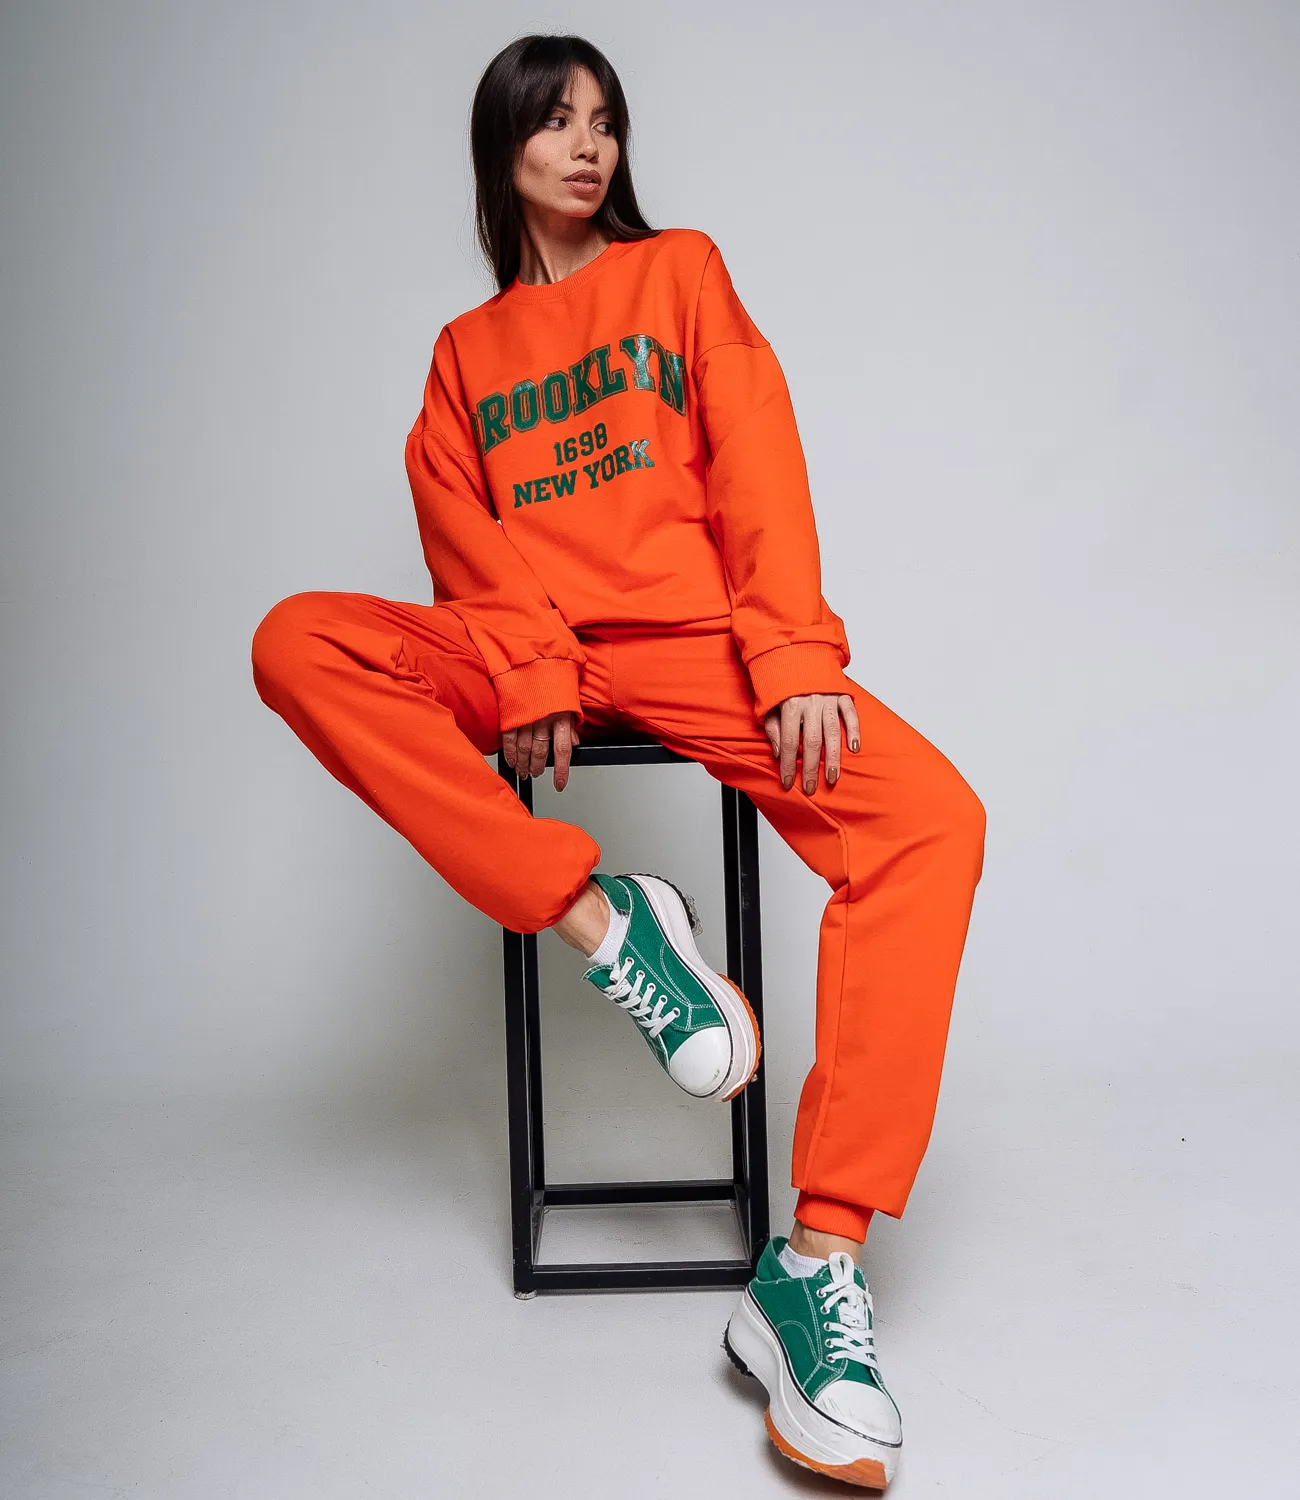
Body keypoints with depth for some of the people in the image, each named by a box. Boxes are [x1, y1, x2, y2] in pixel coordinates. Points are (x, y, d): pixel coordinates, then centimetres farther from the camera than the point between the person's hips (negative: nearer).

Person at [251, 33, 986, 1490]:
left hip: (696, 642, -1)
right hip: (524, 651, 2)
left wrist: (798, 658, -13)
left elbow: (758, 460, 4)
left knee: (933, 822, -27)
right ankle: (599, 916, -27)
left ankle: (815, 1269, -27)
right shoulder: (465, 351, 22)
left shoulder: (682, 270, 18)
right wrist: (528, 671, -16)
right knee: (296, 643, -25)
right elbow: (463, 533, 5)